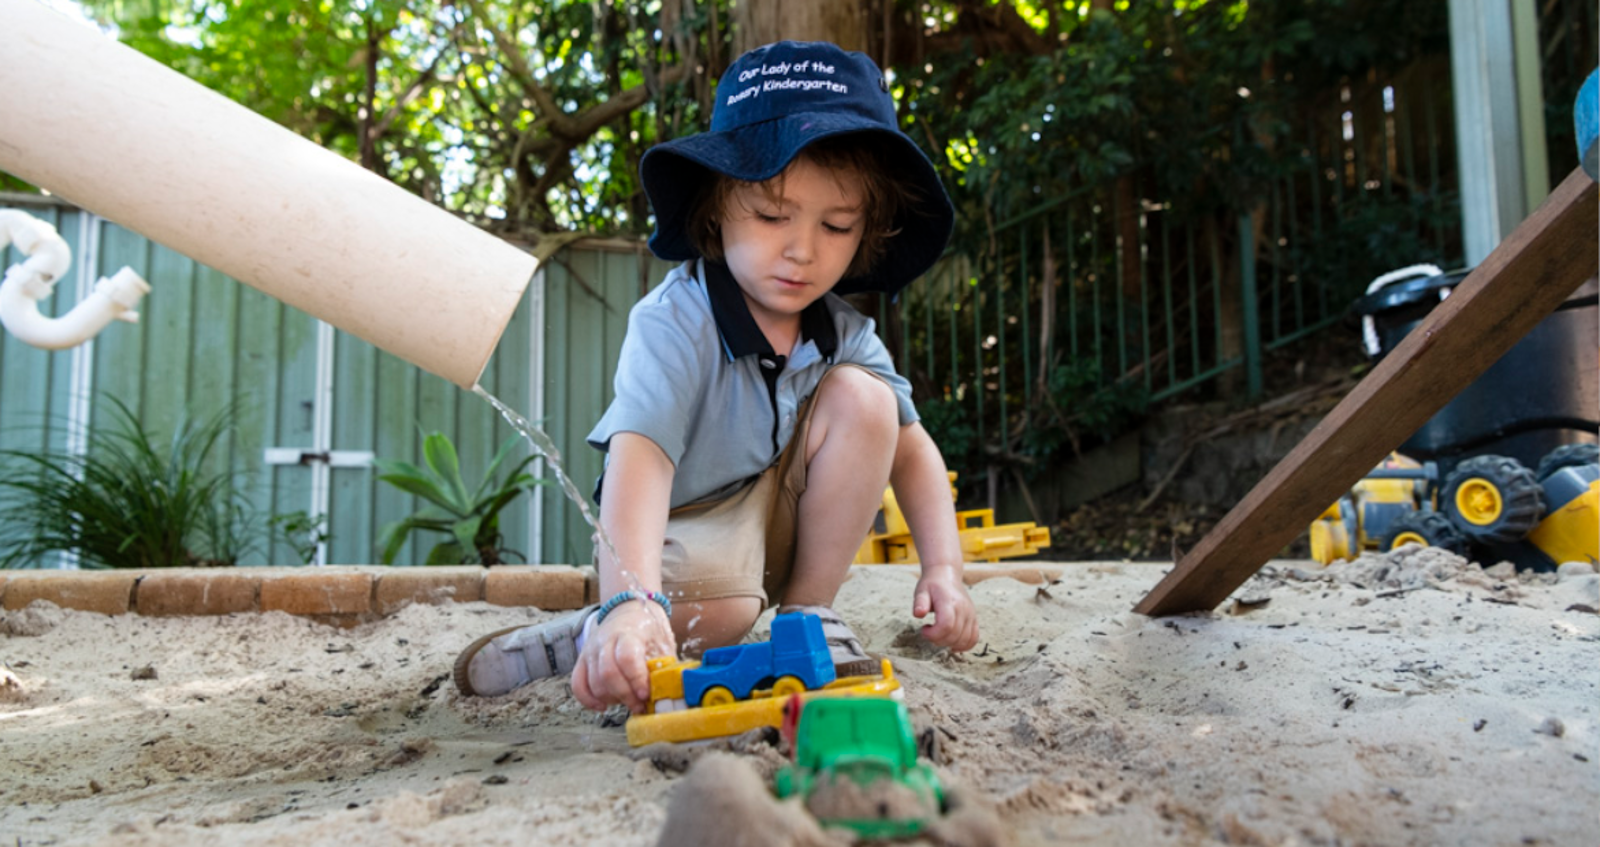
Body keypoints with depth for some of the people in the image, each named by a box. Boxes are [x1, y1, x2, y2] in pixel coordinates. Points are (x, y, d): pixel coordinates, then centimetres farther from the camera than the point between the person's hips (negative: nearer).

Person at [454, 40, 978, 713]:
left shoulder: (843, 334, -7)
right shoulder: (674, 323, -25)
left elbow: (910, 449, -1)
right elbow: (639, 453, -39)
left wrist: (943, 569, -16)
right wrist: (631, 602, -55)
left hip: (778, 520, 6)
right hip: (675, 528, -6)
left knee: (863, 396, -17)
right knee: (719, 608, -39)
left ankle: (808, 612, -4)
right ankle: (597, 637, -4)